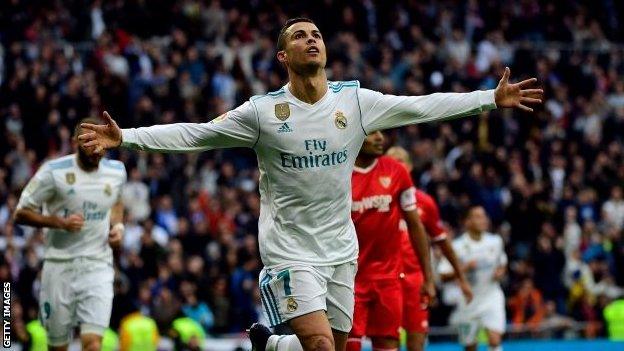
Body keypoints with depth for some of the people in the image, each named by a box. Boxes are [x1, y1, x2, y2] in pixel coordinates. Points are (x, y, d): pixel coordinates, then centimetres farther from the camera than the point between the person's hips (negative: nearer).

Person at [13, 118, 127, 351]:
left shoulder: (116, 171, 4)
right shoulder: (54, 172, -9)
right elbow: (21, 214, -4)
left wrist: (118, 226, 6)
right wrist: (60, 222, -17)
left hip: (98, 265, 1)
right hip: (60, 264, -1)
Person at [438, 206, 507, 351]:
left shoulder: (495, 242, 1)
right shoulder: (457, 246, -10)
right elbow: (444, 276, -11)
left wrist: (500, 271, -3)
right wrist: (464, 268, -25)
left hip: (491, 297, 1)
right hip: (469, 300, -1)